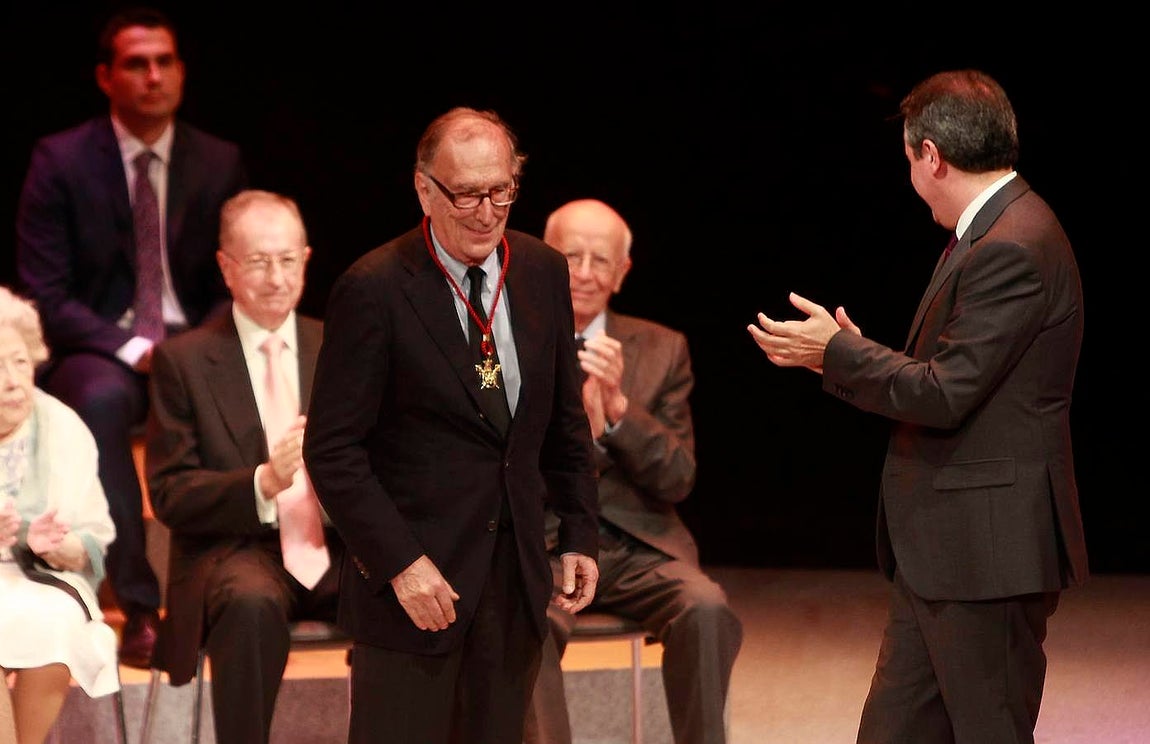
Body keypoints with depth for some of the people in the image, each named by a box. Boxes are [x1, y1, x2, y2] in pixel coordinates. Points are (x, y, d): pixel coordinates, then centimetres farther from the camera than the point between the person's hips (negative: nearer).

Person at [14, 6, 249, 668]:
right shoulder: (60, 161, -2)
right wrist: (128, 349, -20)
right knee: (103, 400, -39)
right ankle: (139, 605, -33)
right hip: (96, 350, -2)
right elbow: (45, 295, -6)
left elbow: (236, 286, 11)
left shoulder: (220, 163, 7)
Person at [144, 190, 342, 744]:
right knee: (252, 601, -38)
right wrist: (263, 482, -20)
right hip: (234, 549, -3)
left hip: (336, 549, 3)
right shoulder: (183, 360, 4)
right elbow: (169, 494, -2)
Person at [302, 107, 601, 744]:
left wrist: (579, 535, 10)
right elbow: (332, 450, -12)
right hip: (412, 579, -5)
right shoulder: (373, 290, -13)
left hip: (517, 573, 5)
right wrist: (401, 563, -16)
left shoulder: (543, 272, 4)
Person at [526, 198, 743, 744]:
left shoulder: (662, 350, 12)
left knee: (706, 609, -29)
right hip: (539, 547, -2)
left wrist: (618, 407, -12)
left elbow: (677, 480, 5)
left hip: (637, 548, 2)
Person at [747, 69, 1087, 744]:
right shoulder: (993, 234, 15)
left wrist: (836, 353, -9)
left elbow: (945, 395, -20)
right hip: (941, 552, 10)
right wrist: (852, 356, 12)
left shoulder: (1012, 249, -19)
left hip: (986, 553, -10)